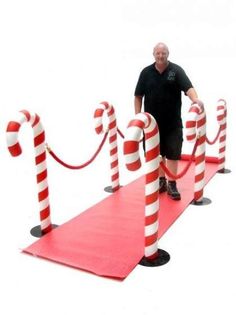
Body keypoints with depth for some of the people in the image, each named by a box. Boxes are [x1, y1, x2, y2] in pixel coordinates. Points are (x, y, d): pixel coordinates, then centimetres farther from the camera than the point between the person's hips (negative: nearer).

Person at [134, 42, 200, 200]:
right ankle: (161, 180, 28)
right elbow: (138, 96, 7)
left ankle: (171, 184, 14)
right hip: (152, 121, 2)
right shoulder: (146, 72, 2)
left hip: (173, 122, -2)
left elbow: (188, 87, -19)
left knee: (173, 152, 2)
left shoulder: (176, 70, -5)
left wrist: (196, 100, -40)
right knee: (157, 152, 12)